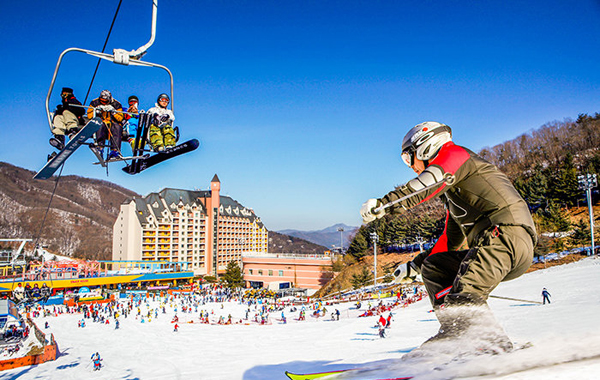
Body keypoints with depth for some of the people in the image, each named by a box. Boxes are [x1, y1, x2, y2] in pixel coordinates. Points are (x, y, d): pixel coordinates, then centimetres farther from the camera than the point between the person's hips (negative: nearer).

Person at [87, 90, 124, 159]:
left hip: (112, 125, 0)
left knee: (117, 127, -32)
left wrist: (113, 111, -19)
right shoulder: (95, 103, 6)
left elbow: (120, 118, -5)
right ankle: (99, 145, -41)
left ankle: (115, 150, -39)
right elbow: (89, 116, -1)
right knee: (101, 125, -35)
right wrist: (97, 110, -17)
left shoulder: (116, 104, 3)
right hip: (99, 125, 0)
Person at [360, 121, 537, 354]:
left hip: (507, 233, -10)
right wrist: (414, 266, 39)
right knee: (433, 267, 8)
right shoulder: (451, 193, 33)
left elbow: (430, 182, -19)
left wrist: (384, 204, -29)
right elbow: (450, 241, 37)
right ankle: (456, 332, -6)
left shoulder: (454, 153, 6)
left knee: (464, 297, -27)